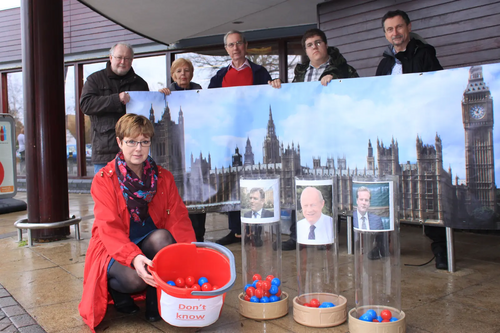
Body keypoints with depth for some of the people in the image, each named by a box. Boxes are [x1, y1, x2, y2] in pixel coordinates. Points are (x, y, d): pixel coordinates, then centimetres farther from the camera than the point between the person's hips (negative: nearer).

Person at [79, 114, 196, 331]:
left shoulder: (163, 177, 0)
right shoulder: (104, 179, -10)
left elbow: (178, 218, -9)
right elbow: (109, 228, -21)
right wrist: (134, 257, -40)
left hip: (153, 246, 3)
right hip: (114, 249, -3)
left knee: (162, 237, -32)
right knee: (135, 278, -34)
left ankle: (155, 301, -13)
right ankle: (115, 288, 4)